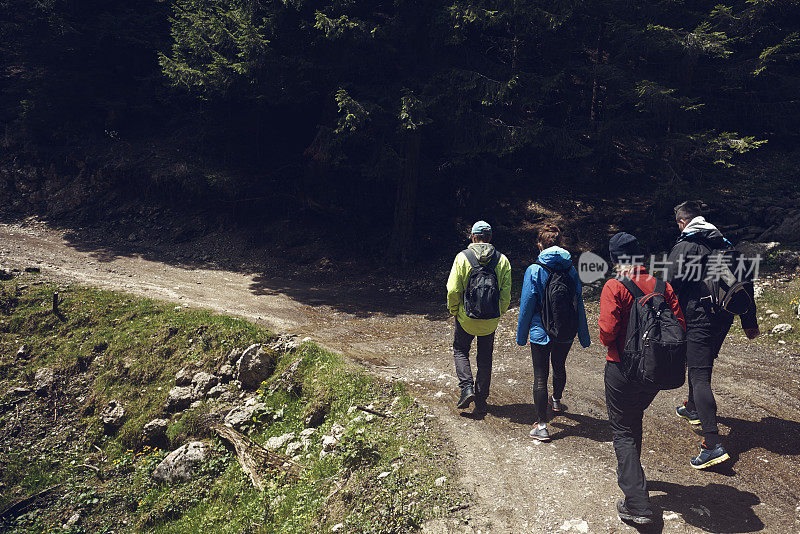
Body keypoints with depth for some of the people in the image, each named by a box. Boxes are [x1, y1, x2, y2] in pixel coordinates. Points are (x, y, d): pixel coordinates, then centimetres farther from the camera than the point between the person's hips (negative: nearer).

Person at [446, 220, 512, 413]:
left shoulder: (462, 257, -11)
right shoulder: (502, 260, -3)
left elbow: (453, 291, -13)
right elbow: (506, 294, -2)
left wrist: (454, 310, 3)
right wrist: (499, 313, 13)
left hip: (466, 318, -2)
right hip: (491, 321, 2)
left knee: (460, 350, 19)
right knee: (485, 356, 16)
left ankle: (467, 388, 1)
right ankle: (481, 400, 21)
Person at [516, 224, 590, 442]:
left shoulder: (534, 271, -13)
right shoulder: (571, 270, -2)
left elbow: (527, 305, -10)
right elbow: (579, 305, 3)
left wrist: (521, 335, 0)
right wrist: (584, 336, 11)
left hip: (541, 332, -4)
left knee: (540, 376, 1)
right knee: (559, 367, 26)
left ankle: (541, 426, 2)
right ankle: (556, 401, 52)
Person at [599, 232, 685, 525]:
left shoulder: (614, 287, -14)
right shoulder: (662, 284, 1)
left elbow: (607, 331, -22)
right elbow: (679, 325, 1)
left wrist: (607, 339, 1)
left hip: (624, 369, -6)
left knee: (623, 431, 3)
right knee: (634, 420, 27)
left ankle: (637, 504, -1)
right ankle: (631, 473, 46)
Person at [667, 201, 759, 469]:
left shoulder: (684, 247, -9)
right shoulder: (724, 244, 12)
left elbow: (670, 286, -16)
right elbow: (744, 282, 15)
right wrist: (749, 322, 20)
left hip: (700, 317, -8)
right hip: (725, 316, 8)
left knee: (700, 376, -9)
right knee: (700, 363, 27)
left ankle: (713, 444, -15)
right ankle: (692, 408, 49)